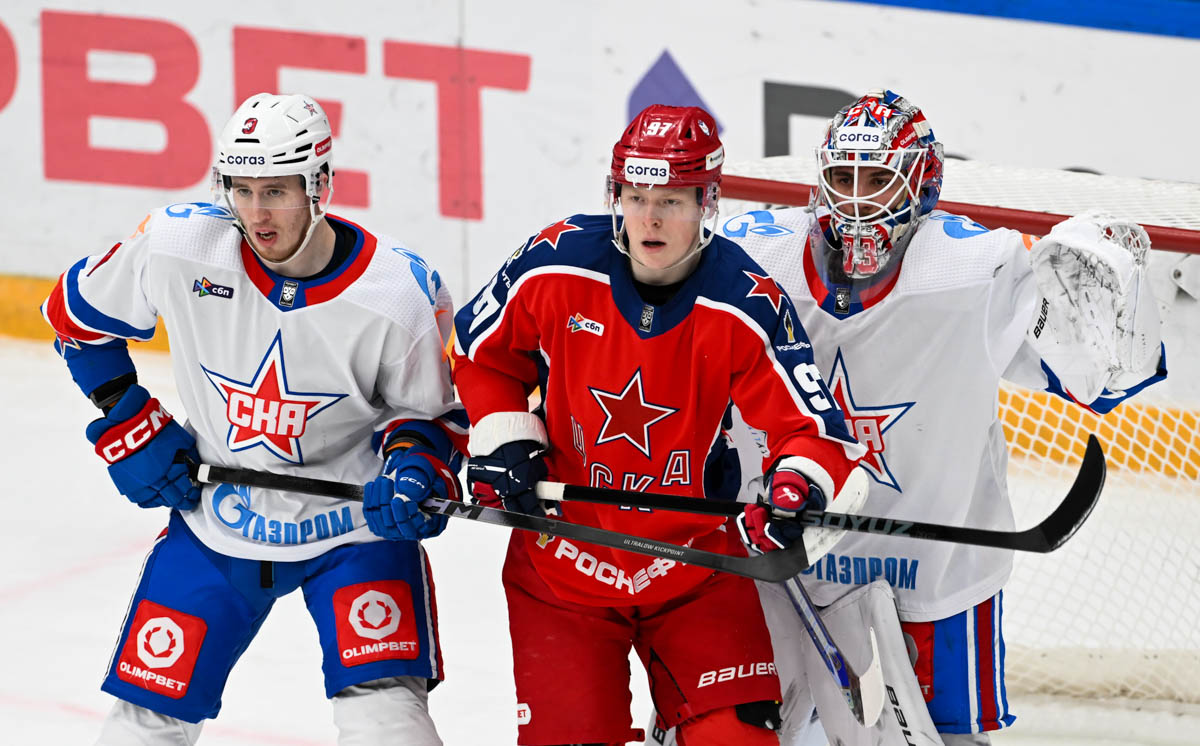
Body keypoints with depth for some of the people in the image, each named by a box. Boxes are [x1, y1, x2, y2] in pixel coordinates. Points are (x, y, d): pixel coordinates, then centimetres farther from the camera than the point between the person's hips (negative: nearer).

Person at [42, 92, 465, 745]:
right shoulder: (177, 245, -17)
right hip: (215, 518, 3)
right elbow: (76, 313, 2)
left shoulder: (401, 293, -20)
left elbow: (437, 409, -3)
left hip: (354, 522, -2)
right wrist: (129, 427, -1)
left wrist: (415, 463, -24)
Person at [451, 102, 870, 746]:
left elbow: (813, 426, -17)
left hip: (693, 561, 0)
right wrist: (502, 443, -4)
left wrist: (798, 487, -37)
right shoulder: (556, 266, -12)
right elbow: (482, 351, 7)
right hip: (561, 565, 0)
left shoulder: (746, 307, -16)